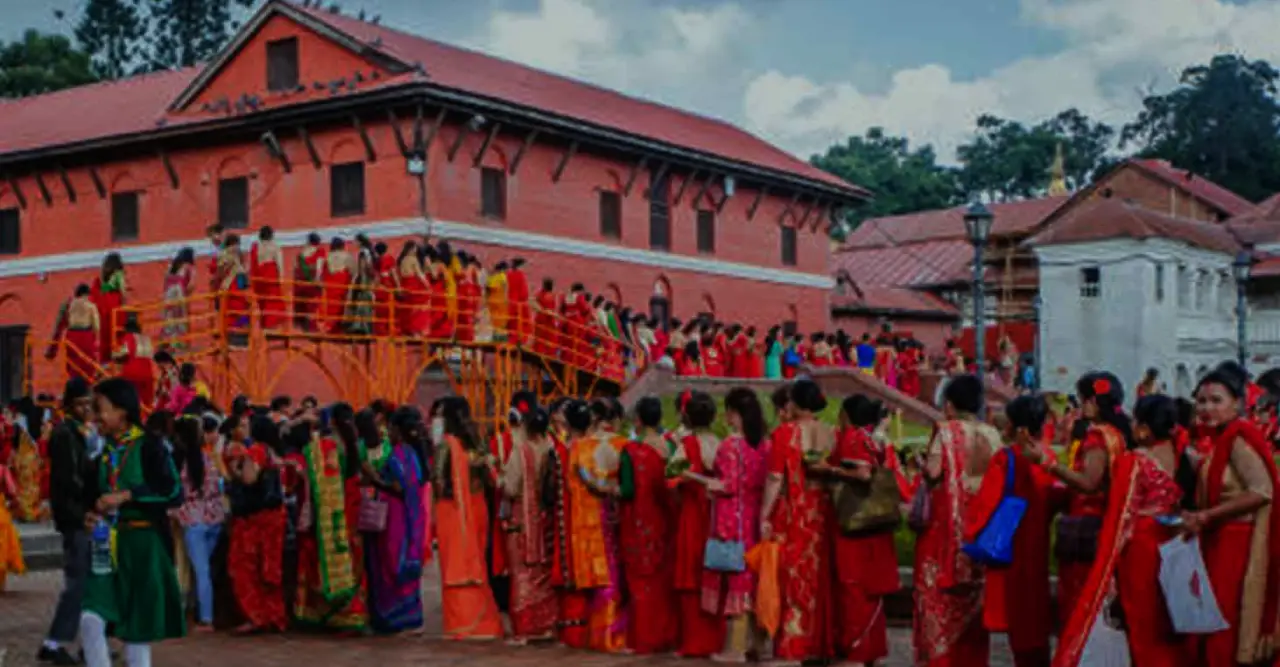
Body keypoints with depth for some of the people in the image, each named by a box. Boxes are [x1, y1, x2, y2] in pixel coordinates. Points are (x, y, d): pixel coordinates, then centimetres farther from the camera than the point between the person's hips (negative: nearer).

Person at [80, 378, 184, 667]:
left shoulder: (149, 445, -5)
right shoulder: (105, 450, 11)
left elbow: (173, 491, -13)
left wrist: (126, 496, -18)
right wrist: (91, 515, 2)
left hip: (142, 544, -5)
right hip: (107, 543, 5)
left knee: (138, 627, 1)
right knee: (91, 619, -10)